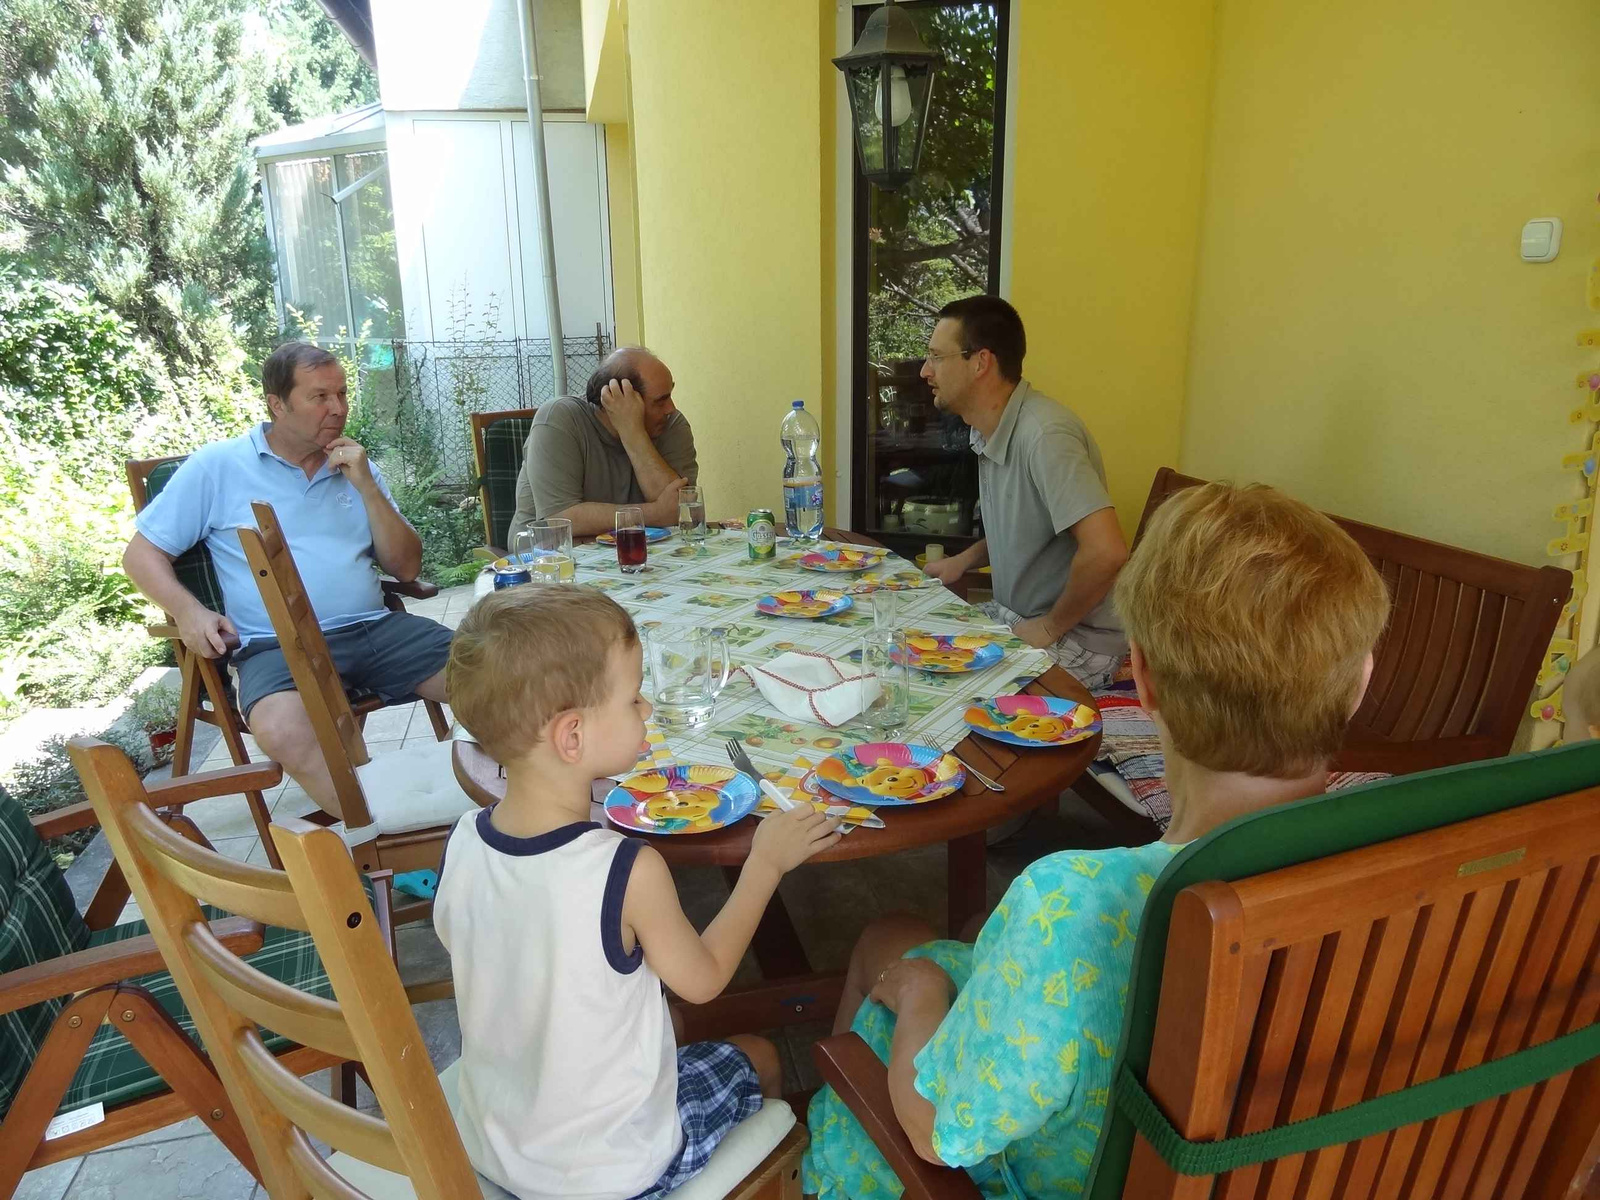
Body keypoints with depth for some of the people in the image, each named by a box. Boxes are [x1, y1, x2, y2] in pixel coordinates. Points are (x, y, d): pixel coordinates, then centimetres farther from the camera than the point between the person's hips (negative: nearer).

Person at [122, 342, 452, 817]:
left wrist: (366, 487, -3)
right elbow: (141, 553, 9)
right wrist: (187, 609, -11)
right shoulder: (217, 467, 6)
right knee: (283, 730, -37)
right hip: (278, 645, -3)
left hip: (374, 629, 4)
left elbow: (406, 567, 9)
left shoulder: (357, 468, 15)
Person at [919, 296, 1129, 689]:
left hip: (1080, 638, -9)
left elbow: (1105, 552, -33)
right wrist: (964, 560, 8)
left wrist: (1051, 627, -18)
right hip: (1012, 615, 9)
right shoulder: (990, 432, 6)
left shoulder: (1044, 434, -25)